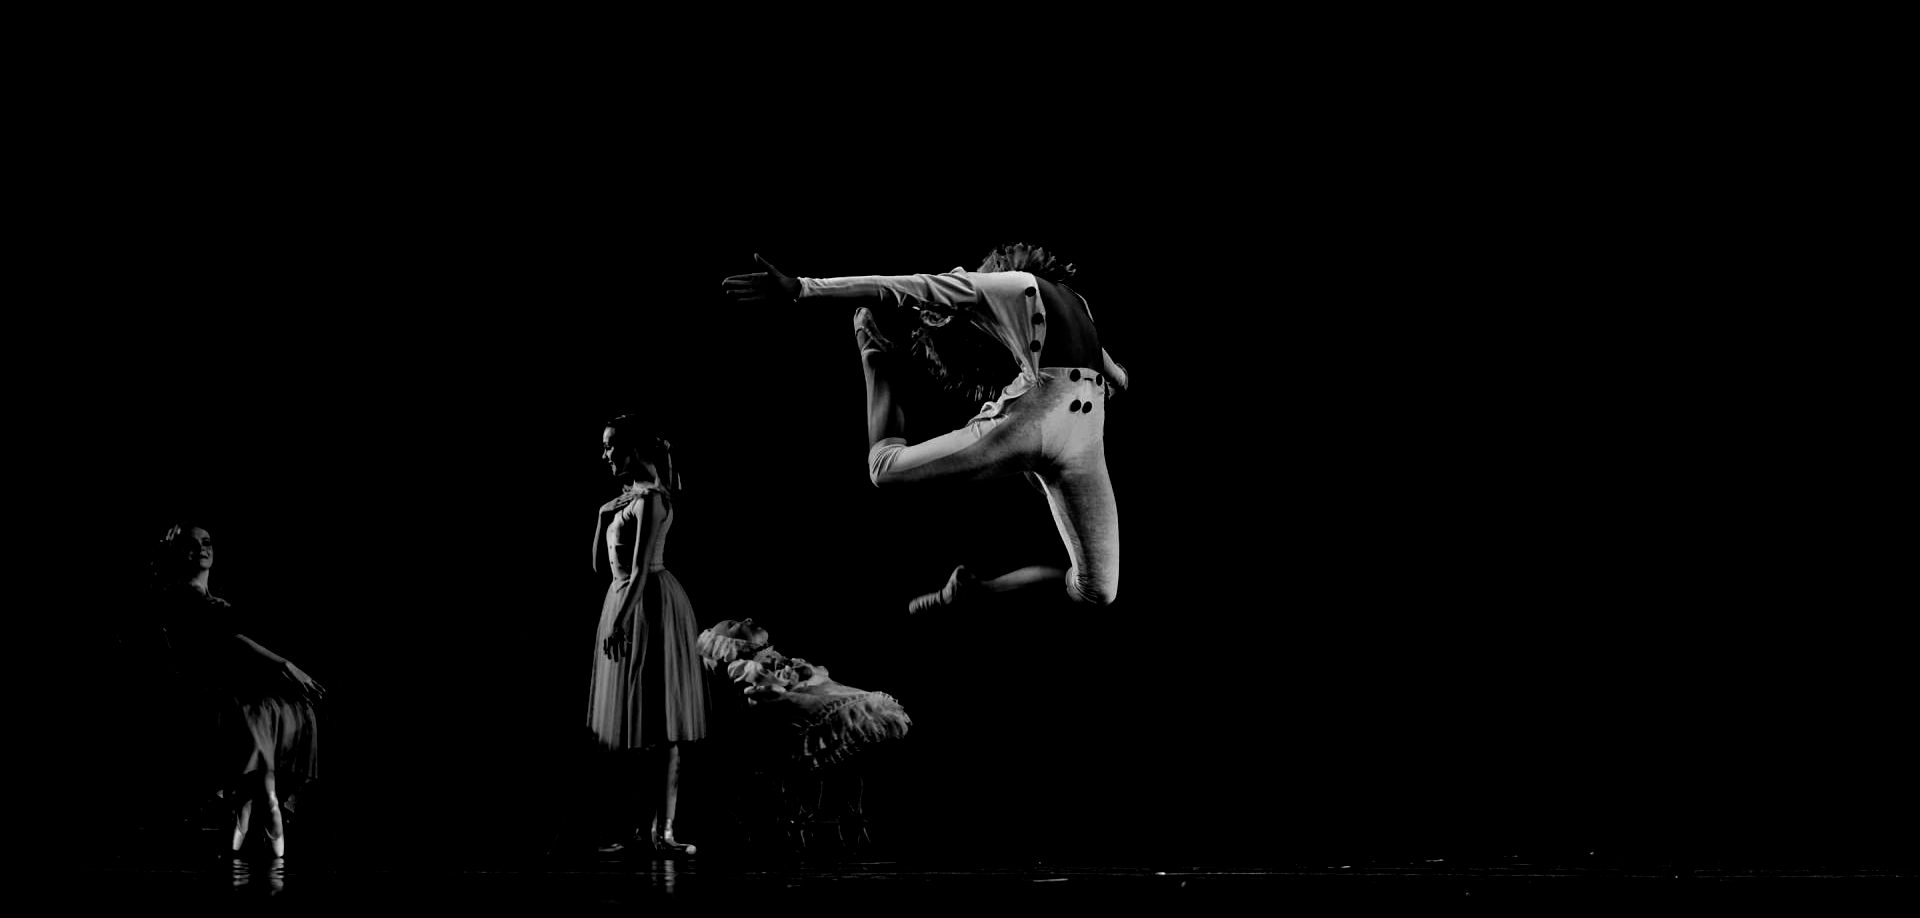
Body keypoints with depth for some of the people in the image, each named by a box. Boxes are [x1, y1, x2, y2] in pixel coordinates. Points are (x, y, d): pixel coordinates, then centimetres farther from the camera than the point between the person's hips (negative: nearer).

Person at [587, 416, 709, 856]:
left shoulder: (650, 498, -12)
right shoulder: (626, 497, 16)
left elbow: (641, 567, -20)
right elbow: (601, 564, 16)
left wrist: (620, 619, -24)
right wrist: (605, 514, 6)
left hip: (649, 605, -10)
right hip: (623, 602, 10)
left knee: (658, 725, -9)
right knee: (627, 722, 9)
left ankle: (662, 829, -9)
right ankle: (638, 827, 12)